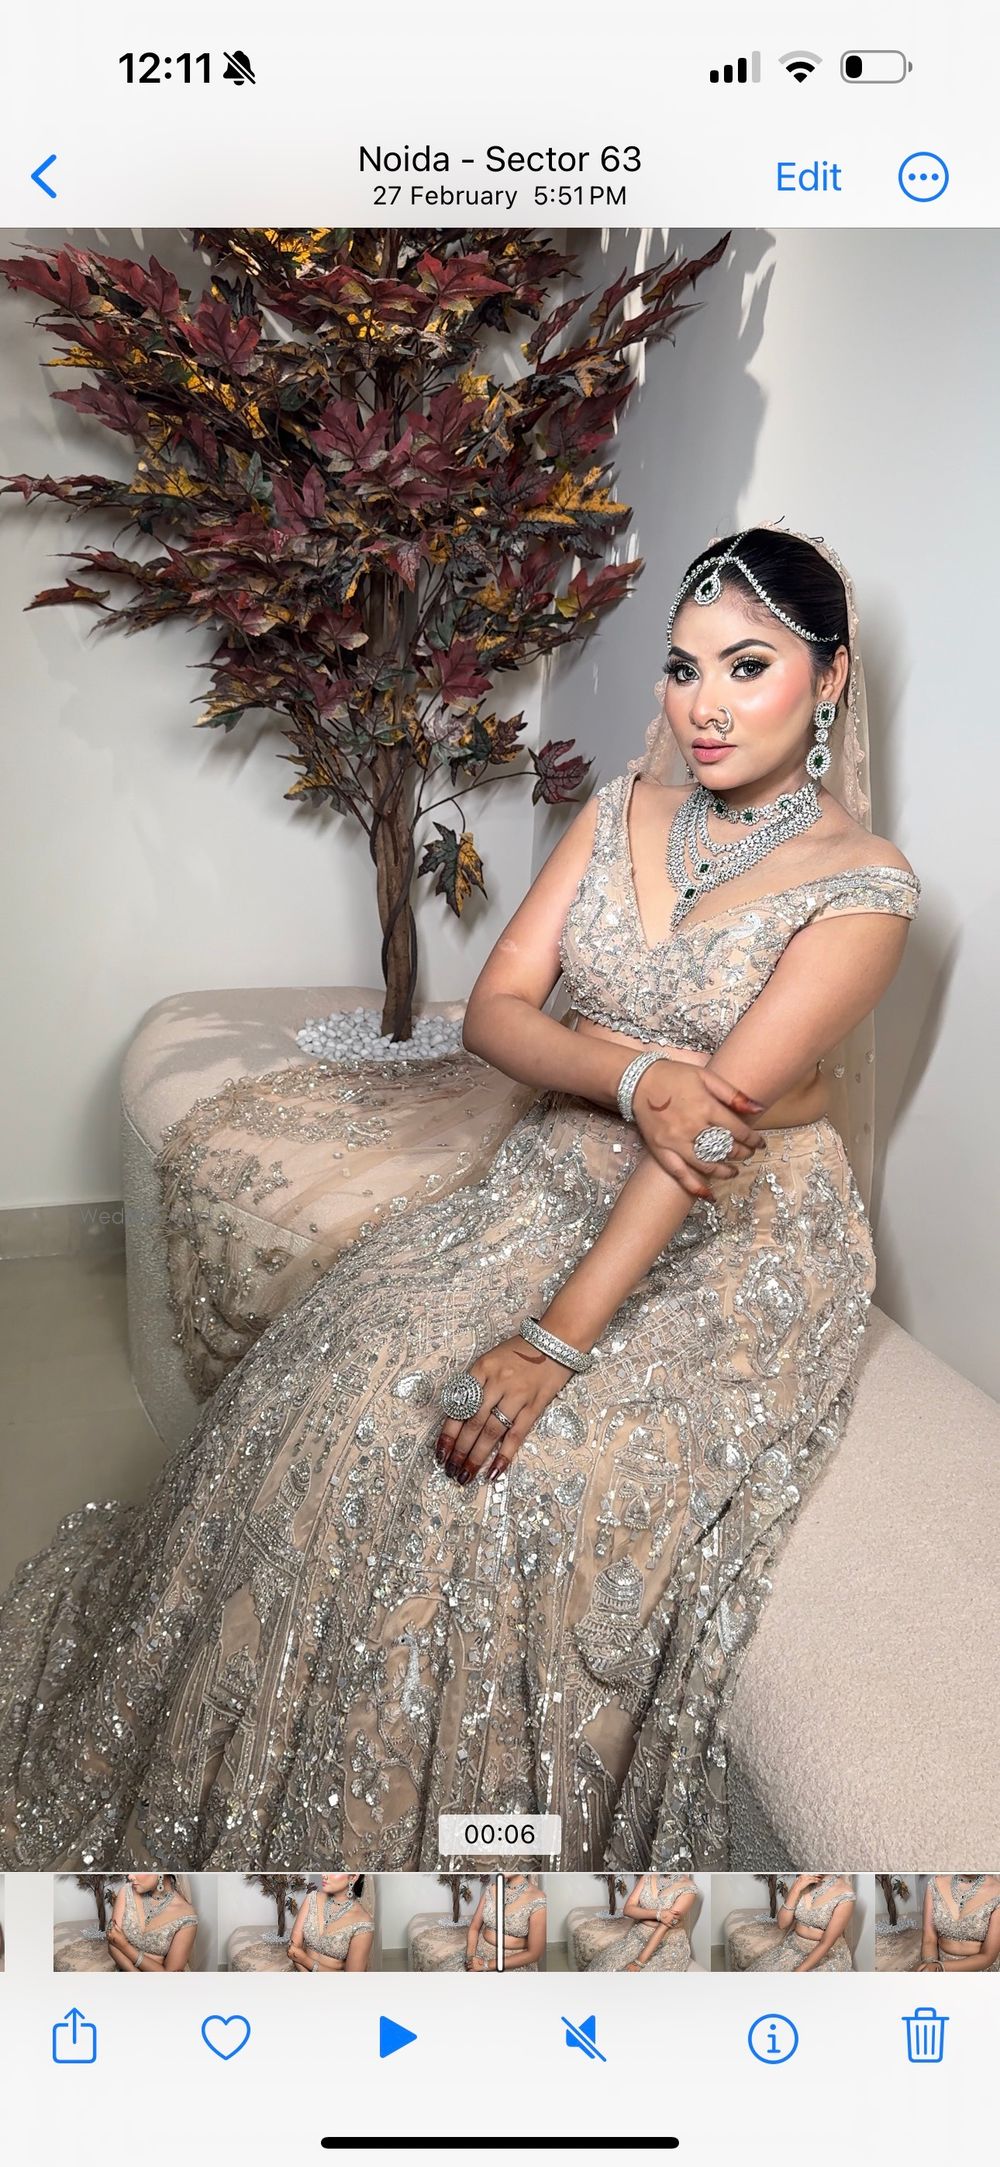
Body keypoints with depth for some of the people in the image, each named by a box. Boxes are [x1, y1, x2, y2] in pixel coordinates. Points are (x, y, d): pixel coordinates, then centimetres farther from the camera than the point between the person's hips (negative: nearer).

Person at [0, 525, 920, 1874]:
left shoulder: (863, 887, -13)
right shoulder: (626, 809, 5)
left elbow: (713, 1121, -23)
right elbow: (495, 1010, -3)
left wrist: (557, 1341, -29)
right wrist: (633, 1075, -24)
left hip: (745, 1247, -5)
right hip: (564, 1185, 5)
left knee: (551, 1483, -28)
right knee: (343, 1385, -14)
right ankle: (235, 1809, 6)